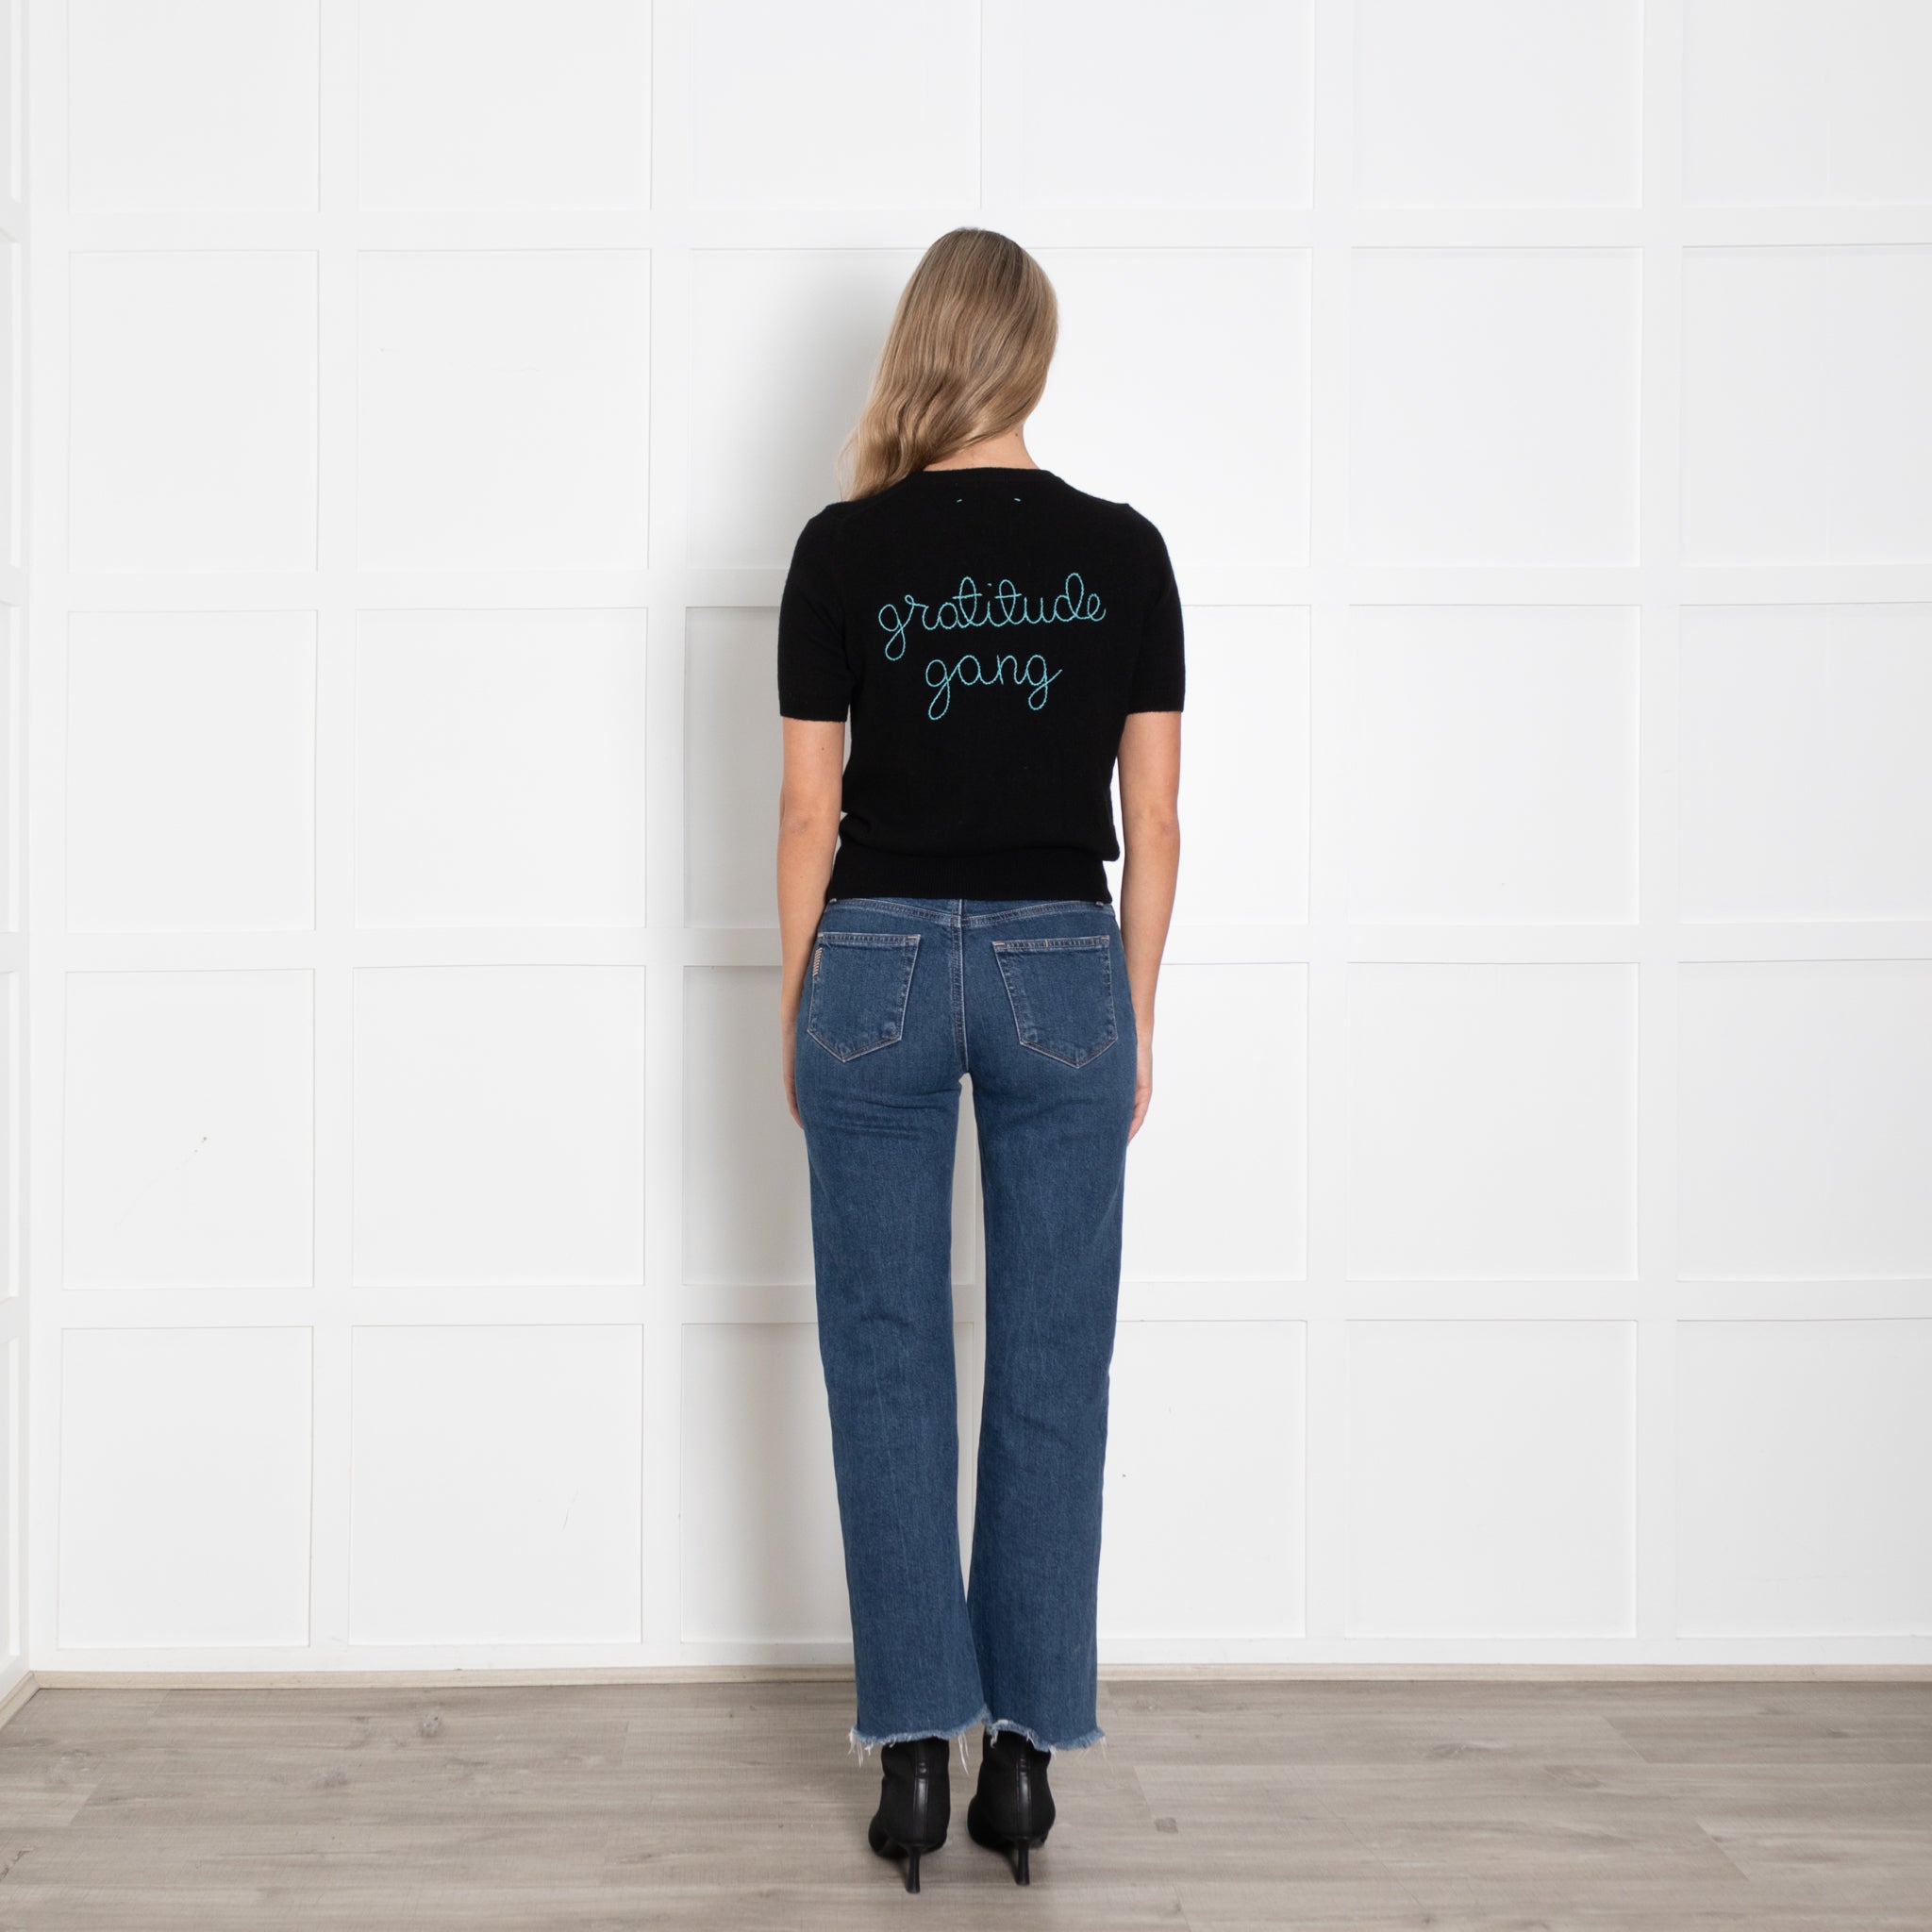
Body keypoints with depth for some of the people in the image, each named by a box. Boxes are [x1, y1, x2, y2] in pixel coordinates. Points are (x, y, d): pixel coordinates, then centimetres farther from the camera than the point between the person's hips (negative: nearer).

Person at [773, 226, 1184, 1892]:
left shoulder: (844, 552, -5)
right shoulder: (1123, 552, -1)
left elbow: (811, 809, -2)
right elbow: (1153, 819, 1)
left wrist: (797, 1010, 9)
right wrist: (1134, 1020, 10)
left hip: (879, 968, -1)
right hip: (1062, 972, 1)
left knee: (889, 1366, 7)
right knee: (1051, 1375, 8)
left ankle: (915, 1750, 11)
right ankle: (1028, 1749, 14)